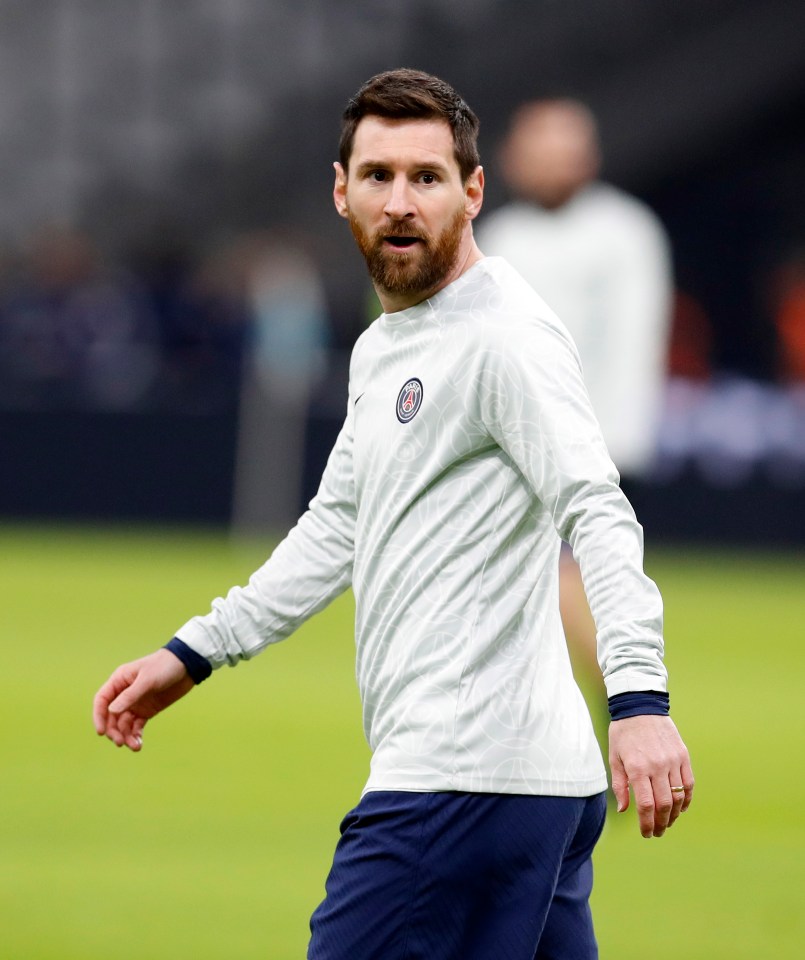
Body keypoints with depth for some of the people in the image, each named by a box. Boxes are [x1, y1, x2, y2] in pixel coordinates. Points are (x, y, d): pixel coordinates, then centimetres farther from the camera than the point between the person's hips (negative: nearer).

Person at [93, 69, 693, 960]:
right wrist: (192, 654, 28)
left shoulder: (505, 336, -11)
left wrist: (639, 698, -34)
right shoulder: (382, 348, 19)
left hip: (465, 778, -9)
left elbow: (597, 515, -22)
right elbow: (337, 529, 31)